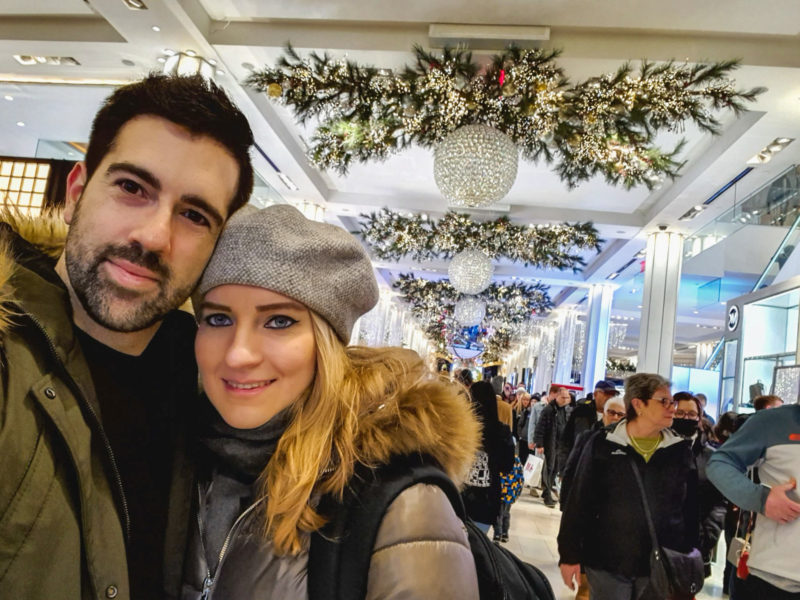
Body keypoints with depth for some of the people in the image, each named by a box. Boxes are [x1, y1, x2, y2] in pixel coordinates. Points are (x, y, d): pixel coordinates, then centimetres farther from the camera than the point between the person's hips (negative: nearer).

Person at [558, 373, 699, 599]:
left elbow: (691, 509, 8)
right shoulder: (602, 444, -5)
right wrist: (570, 554, -4)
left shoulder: (680, 450, 3)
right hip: (607, 564, -2)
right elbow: (579, 502, -4)